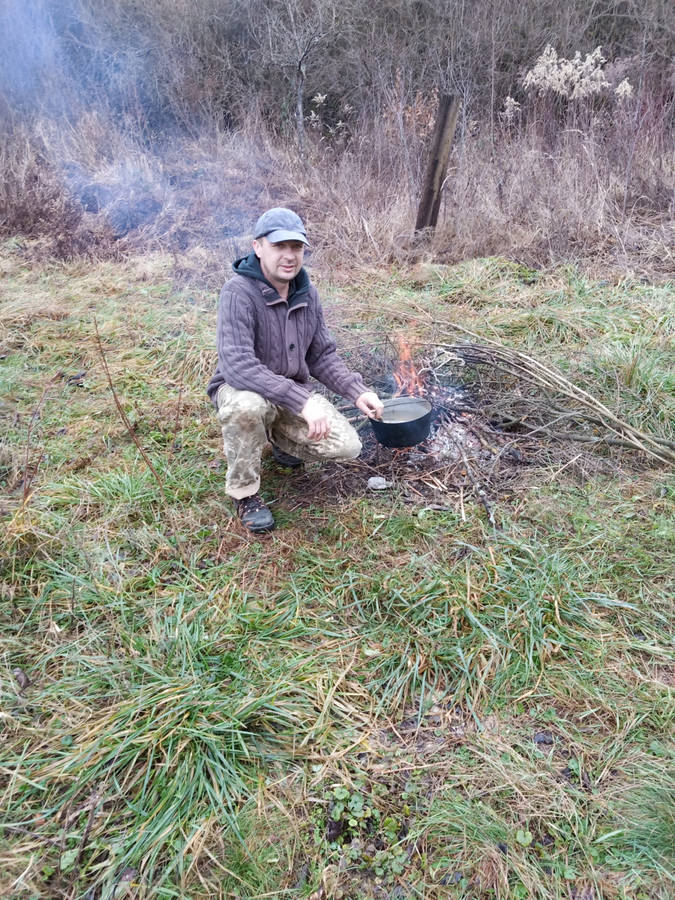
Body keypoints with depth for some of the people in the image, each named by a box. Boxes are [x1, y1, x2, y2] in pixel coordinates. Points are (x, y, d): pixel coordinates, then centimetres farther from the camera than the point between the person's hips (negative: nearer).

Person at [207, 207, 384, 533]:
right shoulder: (239, 292, -23)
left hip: (294, 393, 6)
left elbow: (322, 356, 7)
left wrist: (357, 391, -11)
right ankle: (244, 491, -13)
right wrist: (302, 401, -40)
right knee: (247, 405, -41)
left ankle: (281, 440, 19)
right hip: (243, 389, -5)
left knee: (347, 446, -13)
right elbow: (237, 365, -35)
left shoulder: (307, 293, -1)